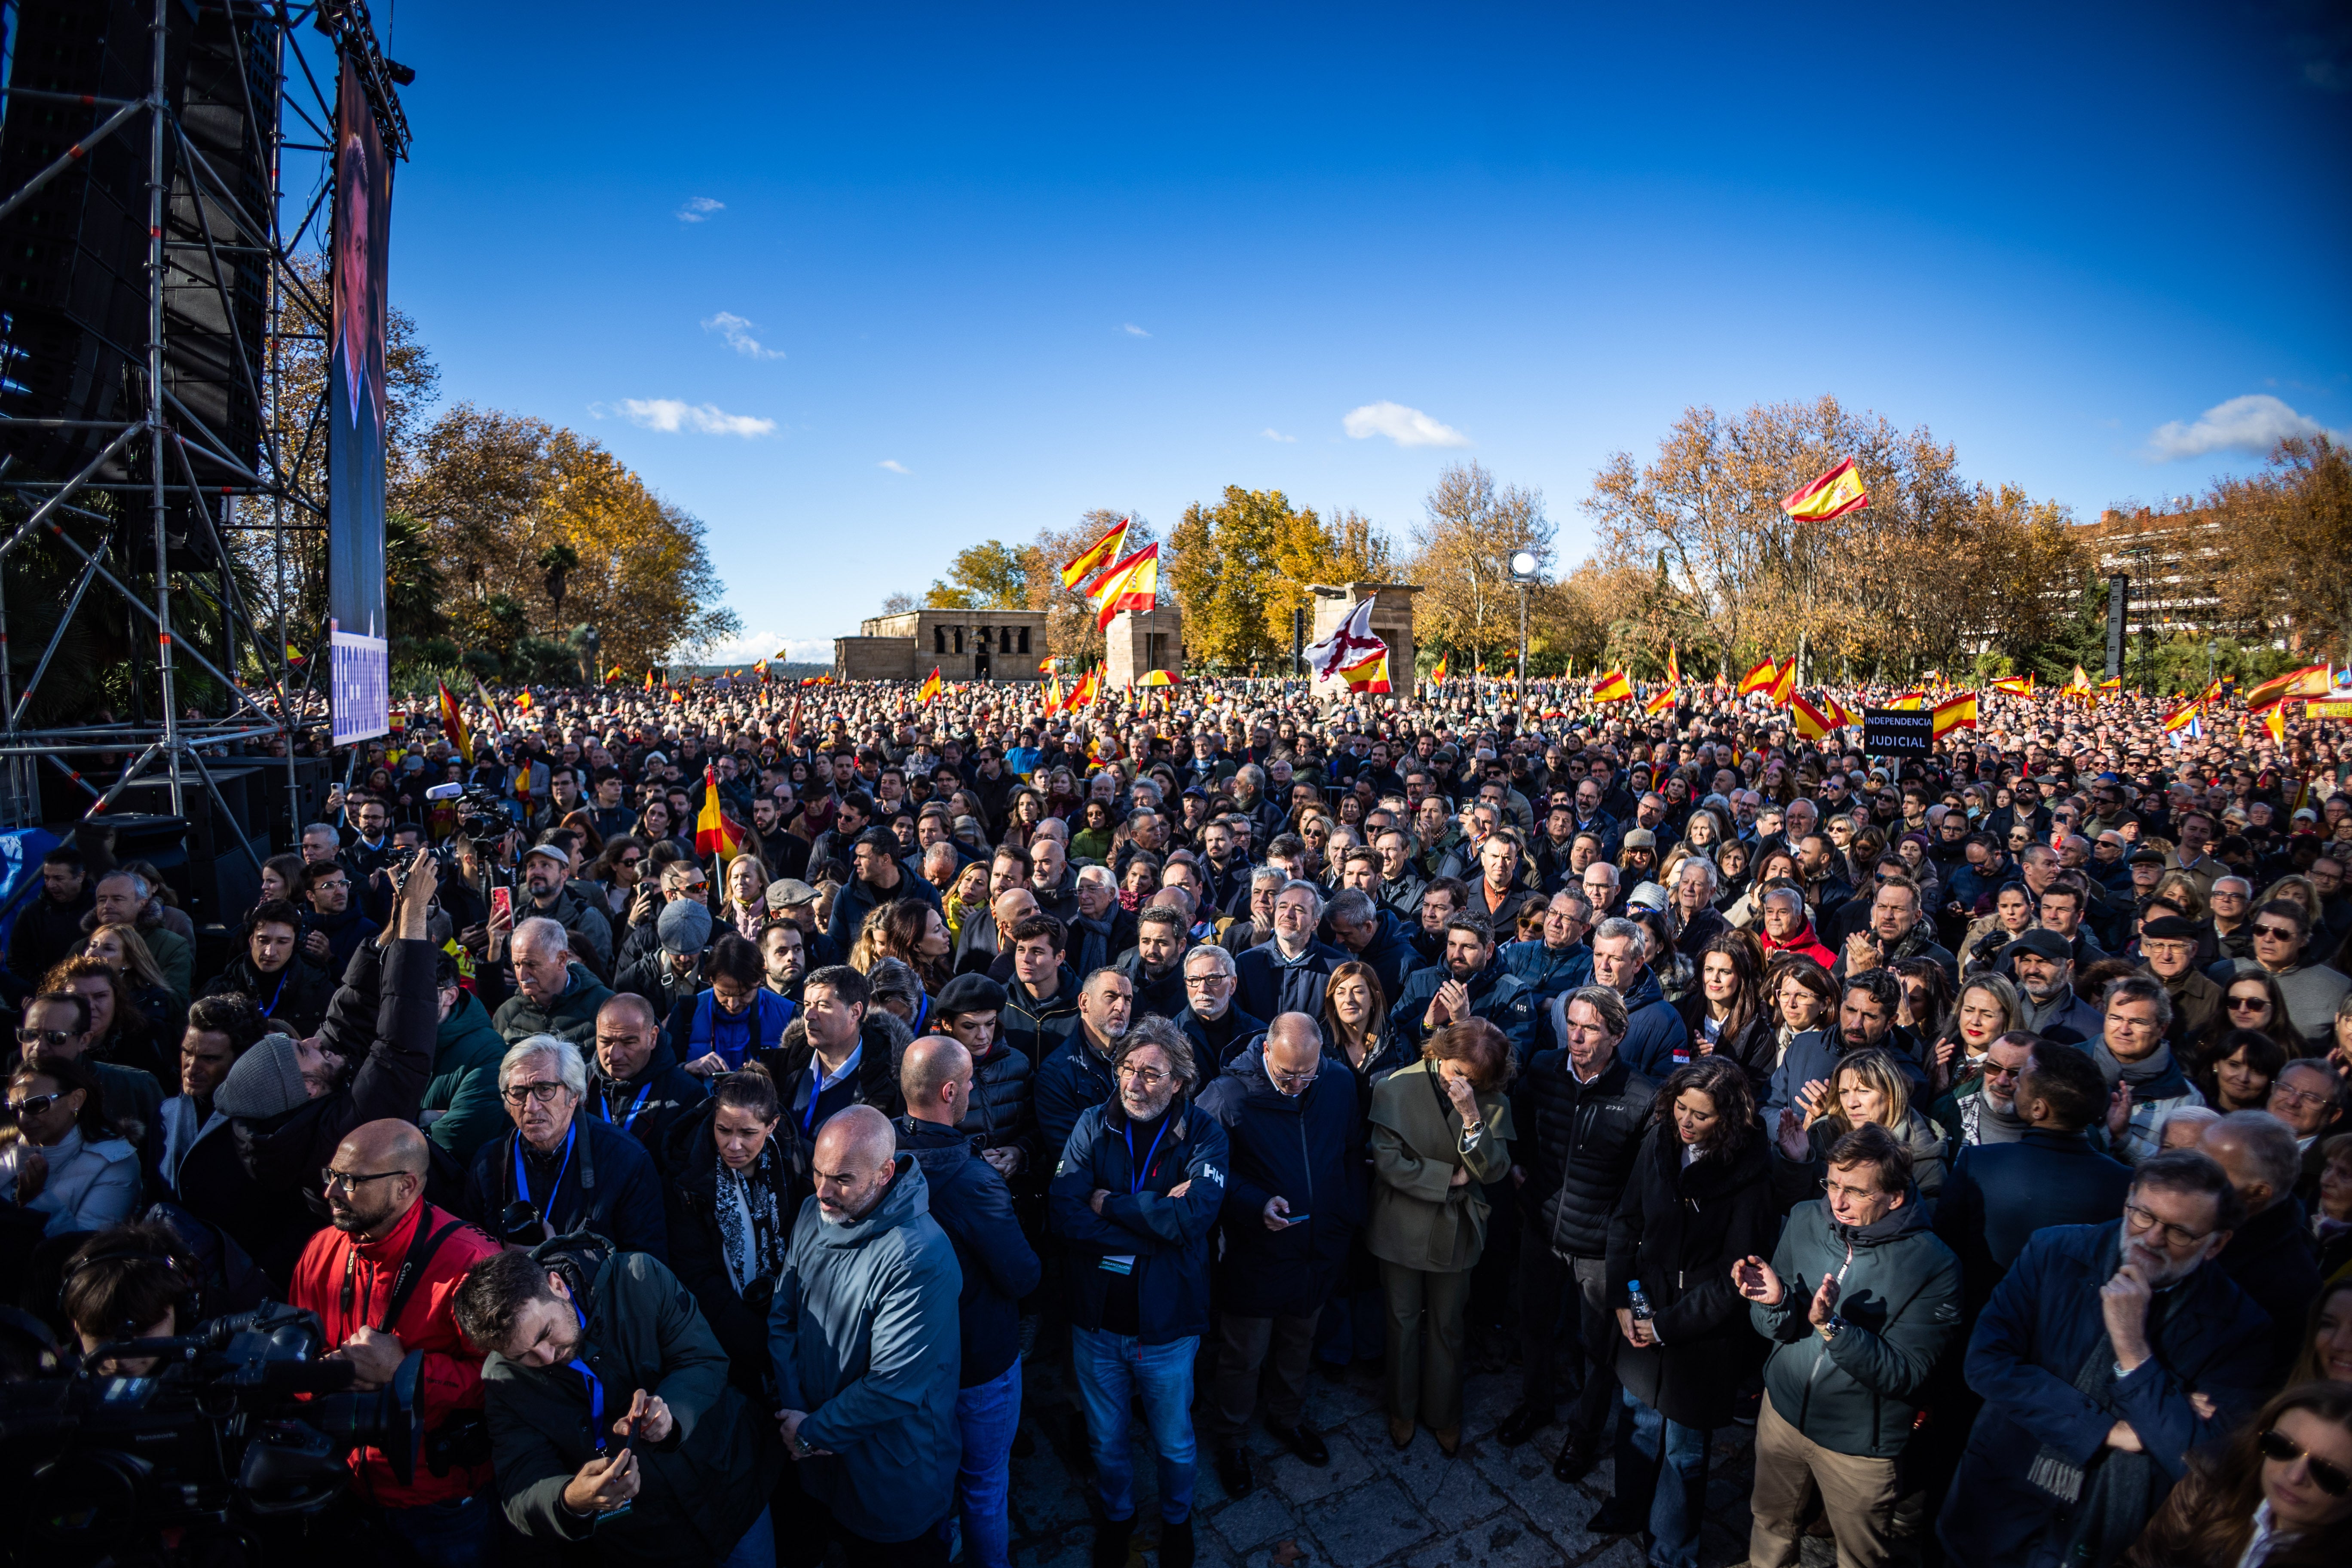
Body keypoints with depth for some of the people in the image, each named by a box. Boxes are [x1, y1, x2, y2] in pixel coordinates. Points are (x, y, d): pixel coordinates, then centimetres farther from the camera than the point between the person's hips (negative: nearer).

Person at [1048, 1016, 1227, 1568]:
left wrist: (1108, 1203, -22)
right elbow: (1064, 1213, -22)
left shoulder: (1203, 1134, -16)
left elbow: (1193, 1216, -31)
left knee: (1174, 1444, 22)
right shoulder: (1093, 1125, -11)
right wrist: (1154, 1220, -26)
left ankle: (1177, 1518, 52)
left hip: (1166, 1325, -1)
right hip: (1097, 1320, 2)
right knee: (1106, 1440, 24)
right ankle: (1117, 1515, 53)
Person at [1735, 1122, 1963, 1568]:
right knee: (1771, 1527, 24)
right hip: (1784, 1410, 4)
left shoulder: (1933, 1265, -21)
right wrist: (1776, 1302, -28)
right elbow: (1775, 1328, -5)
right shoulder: (1808, 1219, -10)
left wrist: (1832, 1325, -37)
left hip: (1860, 1444, -3)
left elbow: (1904, 1376, -23)